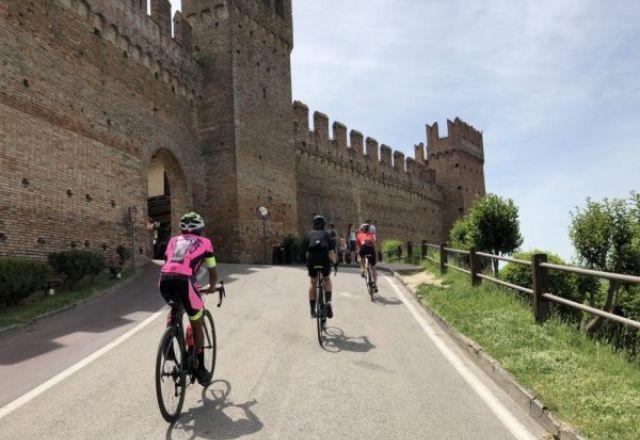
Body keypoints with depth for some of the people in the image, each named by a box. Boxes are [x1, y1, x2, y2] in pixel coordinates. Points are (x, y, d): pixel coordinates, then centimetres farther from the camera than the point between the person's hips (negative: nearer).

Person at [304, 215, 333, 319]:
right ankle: (328, 301, 2)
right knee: (327, 280, 24)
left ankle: (312, 310, 18)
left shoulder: (309, 234, 17)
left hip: (312, 260, 1)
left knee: (312, 283, 18)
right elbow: (331, 250, 4)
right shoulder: (326, 233, 13)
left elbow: (307, 251, 12)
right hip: (324, 260, -1)